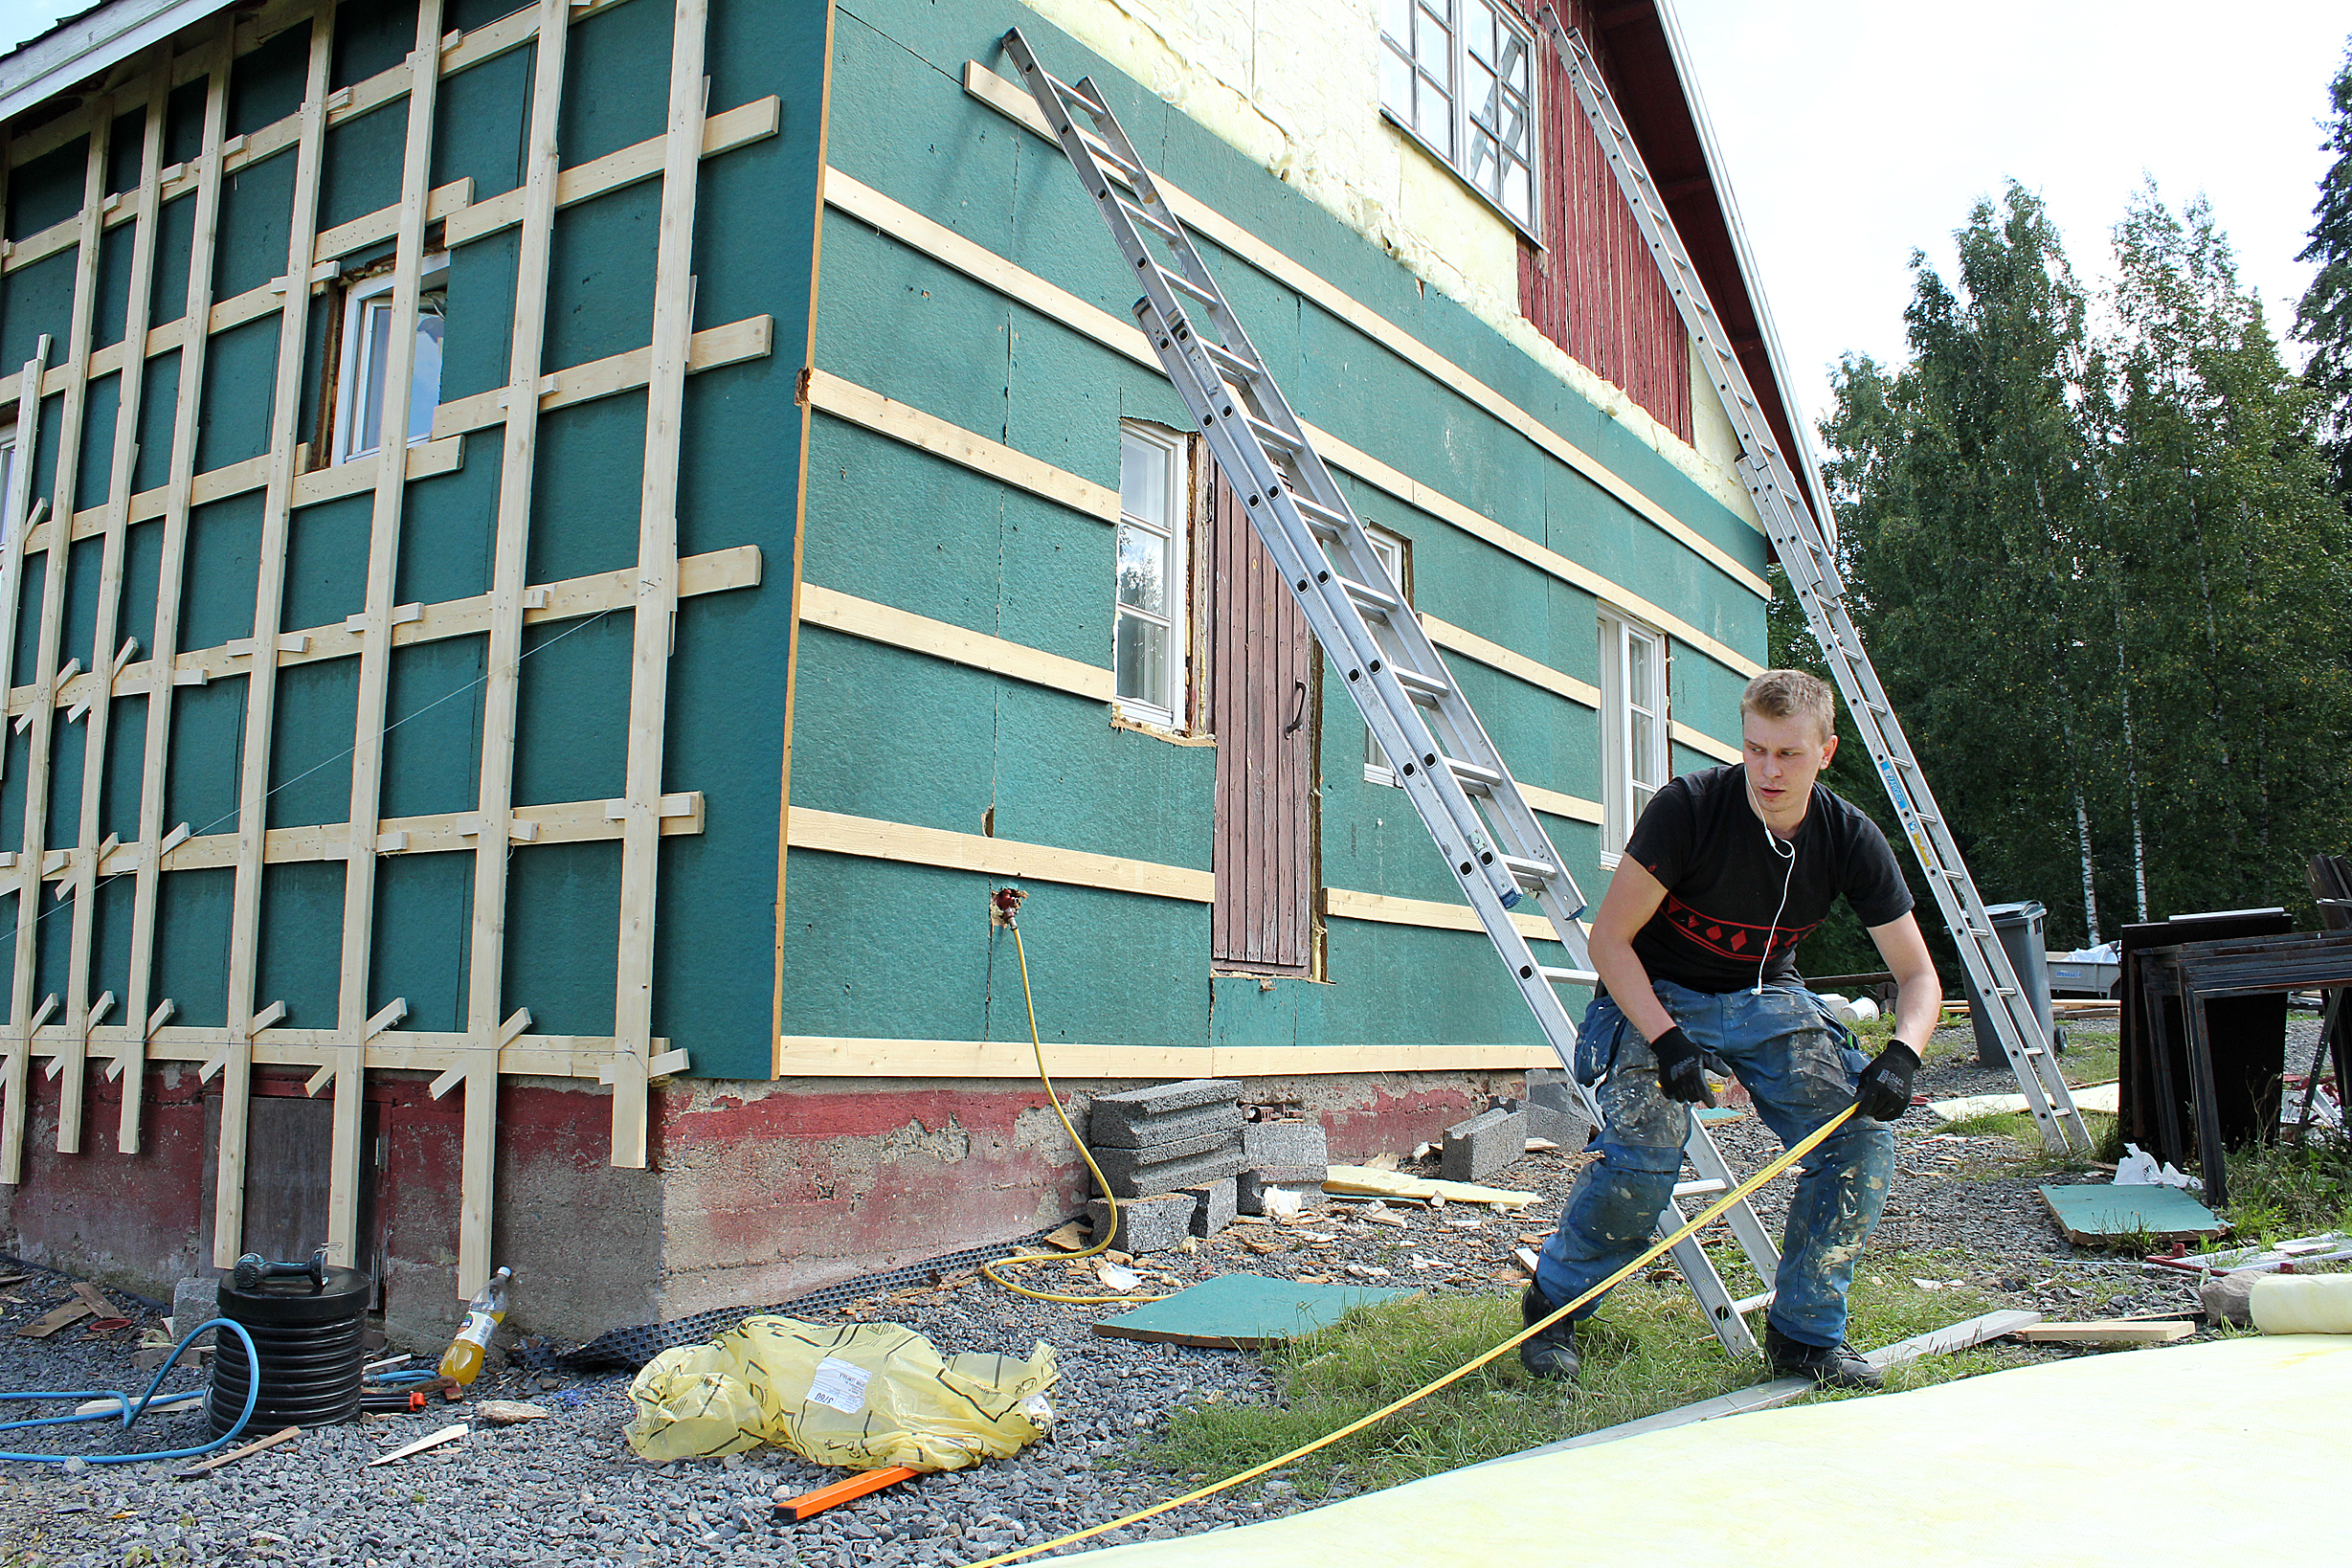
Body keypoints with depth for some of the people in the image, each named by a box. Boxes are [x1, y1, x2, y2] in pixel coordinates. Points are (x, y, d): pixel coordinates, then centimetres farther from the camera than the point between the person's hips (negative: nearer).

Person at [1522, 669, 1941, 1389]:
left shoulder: (1850, 839, -13)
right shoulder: (1687, 807, -24)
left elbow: (1917, 976, -7)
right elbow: (1609, 938, -19)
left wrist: (1901, 1056, -28)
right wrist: (1666, 1041, -29)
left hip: (1765, 997, 4)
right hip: (1656, 994, -4)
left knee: (1863, 1131, -16)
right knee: (1647, 1147, -26)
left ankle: (1804, 1334, 2)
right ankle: (1552, 1303, 0)